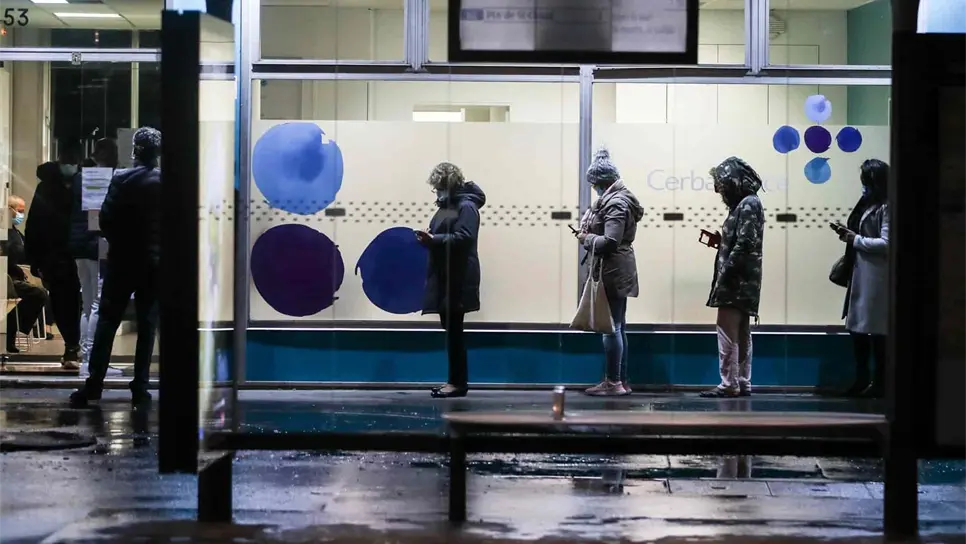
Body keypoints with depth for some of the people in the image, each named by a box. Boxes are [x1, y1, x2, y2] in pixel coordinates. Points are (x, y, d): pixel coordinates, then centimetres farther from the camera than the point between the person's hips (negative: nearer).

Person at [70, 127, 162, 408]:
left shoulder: (120, 179, -7)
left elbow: (106, 220, -8)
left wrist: (119, 242, 11)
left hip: (121, 261, 0)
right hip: (154, 262, 1)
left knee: (107, 322, 5)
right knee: (147, 326, 5)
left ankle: (94, 385, 1)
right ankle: (140, 387, 3)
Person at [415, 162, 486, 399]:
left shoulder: (466, 206, -10)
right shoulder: (446, 205, 18)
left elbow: (464, 237, -22)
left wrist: (434, 239, -26)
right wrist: (428, 239, 3)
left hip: (458, 278, -9)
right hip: (443, 276, 9)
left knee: (454, 329, -7)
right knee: (450, 328, 10)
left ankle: (459, 382, -3)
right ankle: (455, 379, 15)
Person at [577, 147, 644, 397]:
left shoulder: (615, 203, -17)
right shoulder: (617, 199, 14)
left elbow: (609, 242, -25)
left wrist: (586, 238, -11)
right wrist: (590, 235, 6)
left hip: (612, 272, -11)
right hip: (618, 271, 11)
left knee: (611, 326, -6)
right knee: (618, 327, 14)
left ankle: (613, 382, -3)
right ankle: (621, 380, 20)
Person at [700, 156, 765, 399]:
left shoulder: (748, 205, -14)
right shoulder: (745, 204, 16)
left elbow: (745, 245, -21)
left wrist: (723, 276, -19)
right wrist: (721, 240, 6)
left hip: (736, 281, -10)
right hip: (741, 281, 10)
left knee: (727, 333, -8)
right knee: (741, 334, 11)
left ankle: (729, 384, -7)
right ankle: (742, 383, 14)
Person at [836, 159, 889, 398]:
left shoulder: (886, 208, -12)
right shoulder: (869, 204, 14)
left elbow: (886, 244, -20)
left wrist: (856, 240, -13)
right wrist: (850, 235, 4)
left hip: (876, 278, -9)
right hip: (861, 274, 9)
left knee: (876, 330, -2)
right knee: (857, 327, 11)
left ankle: (879, 383, 6)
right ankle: (862, 380, 19)